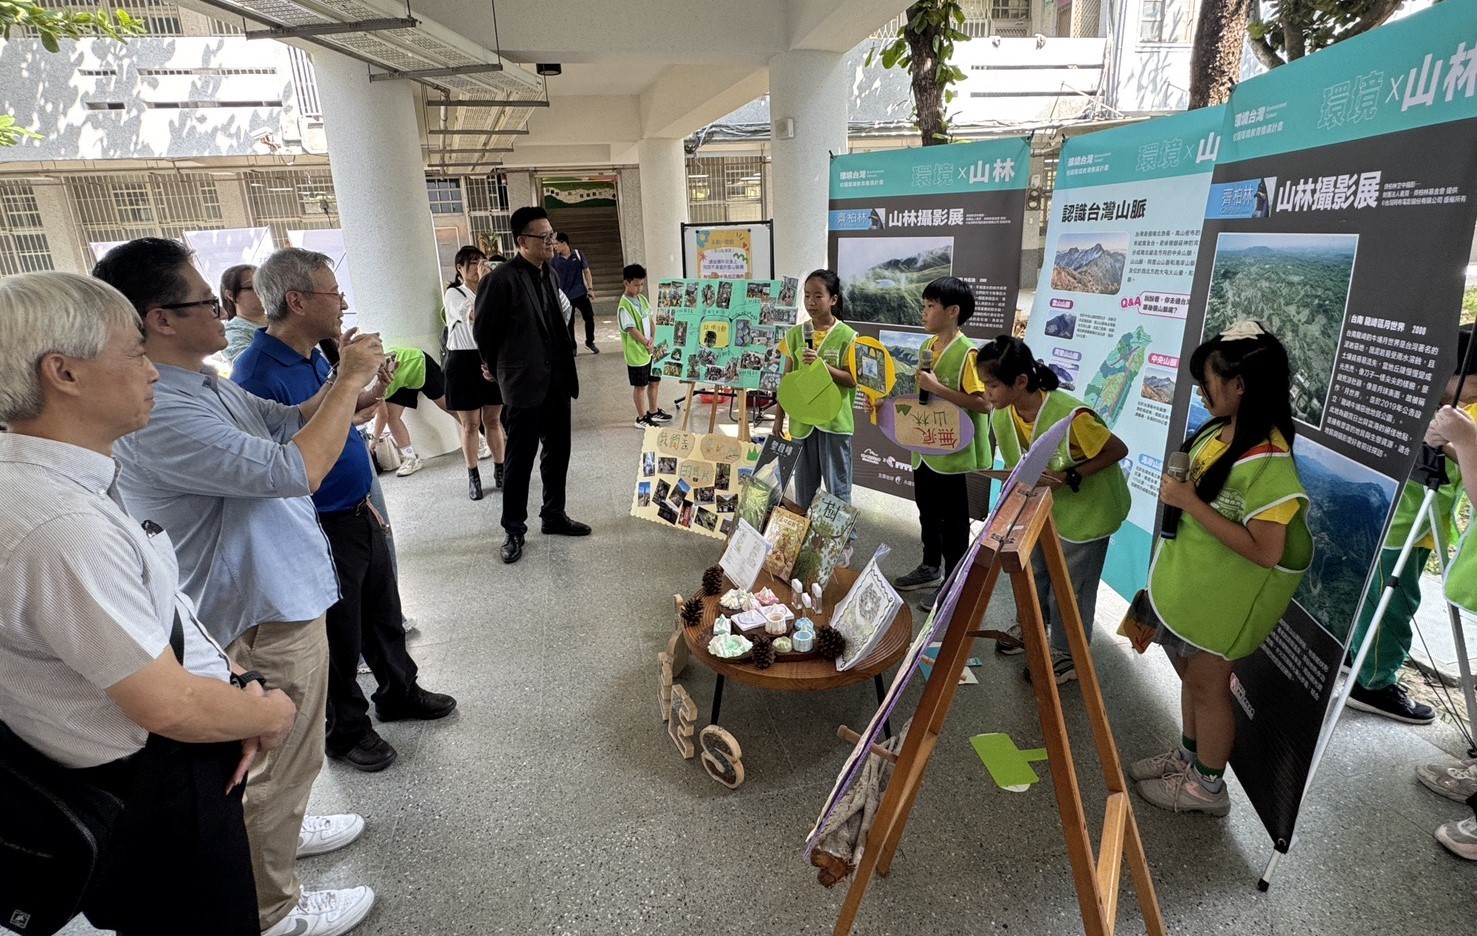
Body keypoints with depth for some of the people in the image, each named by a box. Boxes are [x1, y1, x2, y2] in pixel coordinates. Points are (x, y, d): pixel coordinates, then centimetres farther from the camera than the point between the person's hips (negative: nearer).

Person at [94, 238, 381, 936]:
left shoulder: (207, 385, 4)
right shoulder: (158, 417, -29)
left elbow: (291, 420, 12)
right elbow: (296, 470, -35)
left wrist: (346, 382, -5)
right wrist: (349, 383, -25)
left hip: (282, 594, 10)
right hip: (265, 616, -10)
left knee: (288, 752, 29)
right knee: (283, 760, 8)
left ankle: (282, 828, 52)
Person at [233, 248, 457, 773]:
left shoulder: (315, 356, 6)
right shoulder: (258, 374, -24)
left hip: (358, 514, 9)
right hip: (322, 532, -9)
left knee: (384, 616, 24)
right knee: (340, 639, 10)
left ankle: (399, 693, 45)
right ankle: (345, 731, 32)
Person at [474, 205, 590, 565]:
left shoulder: (548, 275, 9)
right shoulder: (501, 280, -14)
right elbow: (483, 331, -6)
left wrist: (566, 368, 12)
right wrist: (502, 370, 6)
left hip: (557, 382, 7)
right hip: (525, 386, -7)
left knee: (557, 453, 15)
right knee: (520, 461, 3)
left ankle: (554, 516, 30)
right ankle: (514, 531, 16)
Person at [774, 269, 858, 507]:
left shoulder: (846, 336, -7)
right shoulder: (795, 334, 4)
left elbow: (852, 380, -9)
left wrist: (821, 364, -21)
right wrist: (779, 416, 7)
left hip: (835, 420, -3)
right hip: (802, 419, 4)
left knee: (837, 486, 5)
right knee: (804, 484, 15)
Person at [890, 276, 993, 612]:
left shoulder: (966, 353, -18)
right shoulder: (927, 346, 7)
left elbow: (983, 403, -24)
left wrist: (937, 387, -27)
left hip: (951, 450, -8)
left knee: (953, 518, 5)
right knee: (927, 511, 20)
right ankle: (931, 568, 38)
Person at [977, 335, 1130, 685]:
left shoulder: (1071, 416, -35)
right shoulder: (1001, 415, -14)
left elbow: (1118, 451, -21)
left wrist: (1068, 478, -26)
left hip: (1087, 509, -6)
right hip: (1043, 505, 6)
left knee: (1068, 585, 5)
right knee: (1033, 569, 19)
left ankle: (1069, 655, 27)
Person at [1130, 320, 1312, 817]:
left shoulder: (1268, 460, -27)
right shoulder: (1219, 430, 0)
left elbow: (1265, 551, -29)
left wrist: (1190, 502, -28)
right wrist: (1176, 487, 0)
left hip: (1221, 597, -8)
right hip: (1186, 582, 8)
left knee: (1207, 684, 10)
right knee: (1189, 674, 23)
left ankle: (1208, 785, 30)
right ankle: (1188, 756, 43)